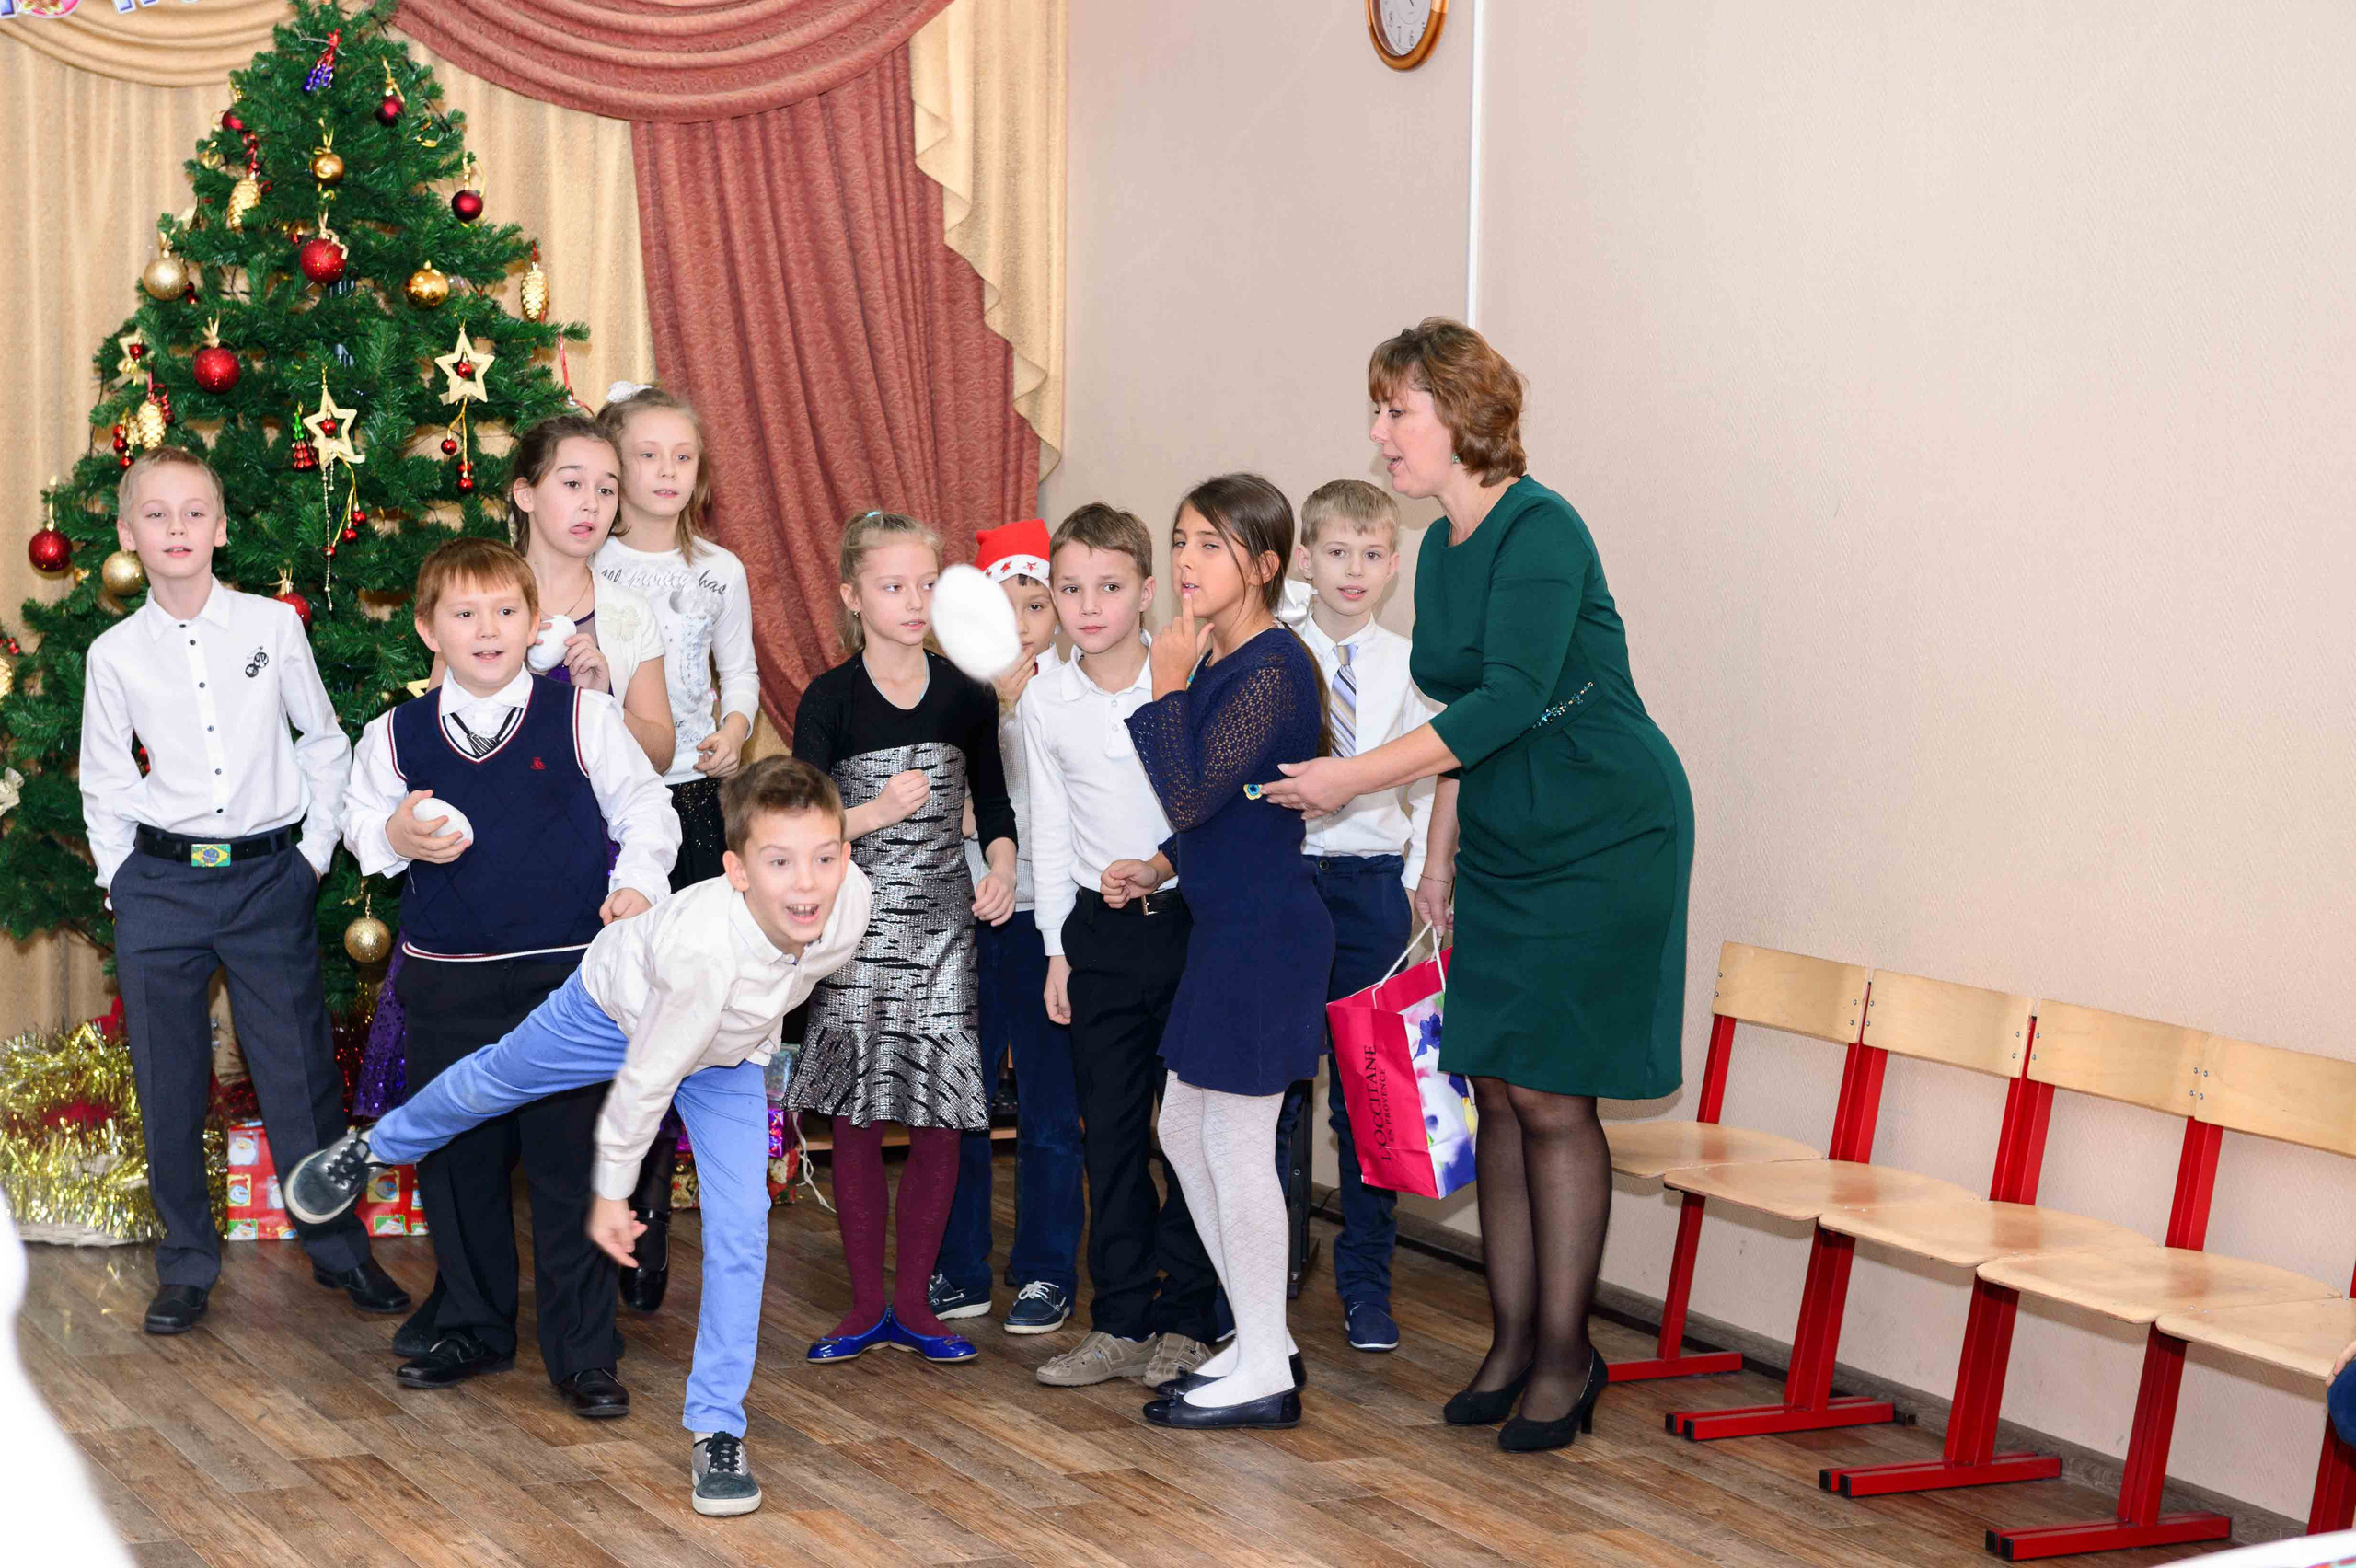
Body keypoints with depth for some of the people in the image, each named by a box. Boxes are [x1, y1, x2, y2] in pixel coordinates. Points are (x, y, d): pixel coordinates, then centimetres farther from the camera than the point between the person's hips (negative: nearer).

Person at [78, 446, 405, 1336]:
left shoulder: (273, 626, 1)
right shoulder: (114, 653, 2)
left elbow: (325, 743, 9)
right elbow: (103, 783, 10)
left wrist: (316, 851, 4)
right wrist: (119, 879, 3)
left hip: (270, 877, -1)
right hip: (160, 886, 1)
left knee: (300, 1070, 2)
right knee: (169, 1085, 6)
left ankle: (339, 1250, 17)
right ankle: (187, 1265, 19)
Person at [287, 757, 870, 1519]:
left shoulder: (851, 896, -35)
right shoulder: (705, 948, -48)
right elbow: (646, 1079, -32)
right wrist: (611, 1192, -19)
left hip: (728, 1054, 3)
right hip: (621, 1006, -3)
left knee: (740, 1231, -7)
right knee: (491, 1082, 24)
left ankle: (716, 1428, 7)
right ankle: (375, 1148, 57)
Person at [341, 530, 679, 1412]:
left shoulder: (583, 717, -1)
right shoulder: (397, 735, 5)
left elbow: (646, 809, 4)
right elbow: (360, 817, 16)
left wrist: (637, 883, -12)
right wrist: (394, 836, -6)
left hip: (568, 979, -3)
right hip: (448, 984, 3)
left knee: (571, 1164, 0)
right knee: (455, 1161, 11)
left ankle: (582, 1354, 10)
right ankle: (474, 1328, 29)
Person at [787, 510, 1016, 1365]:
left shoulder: (967, 695, 5)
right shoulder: (830, 700, -3)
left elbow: (993, 800, 16)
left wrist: (1002, 868, -2)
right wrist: (877, 811, -22)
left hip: (943, 923, 2)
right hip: (858, 926, -2)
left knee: (940, 1116, 1)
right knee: (857, 1115, 1)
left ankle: (914, 1300, 12)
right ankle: (867, 1304, 12)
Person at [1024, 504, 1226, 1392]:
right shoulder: (1044, 703, 4)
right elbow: (1049, 829, 9)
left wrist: (1162, 868, -12)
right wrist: (1058, 947, 8)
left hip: (1186, 917, -3)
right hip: (1099, 929, 3)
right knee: (1110, 1130, 5)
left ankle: (1187, 1320, 11)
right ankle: (1121, 1324, 12)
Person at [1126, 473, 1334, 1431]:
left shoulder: (1272, 669, -19)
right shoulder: (1219, 662, 10)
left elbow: (1190, 796, -25)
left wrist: (1167, 685, -18)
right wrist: (1163, 869, 12)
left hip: (1267, 931, -10)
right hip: (1229, 923, 10)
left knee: (1235, 1141, -2)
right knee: (1183, 1129, 16)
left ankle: (1264, 1376, 10)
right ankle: (1261, 1340, 26)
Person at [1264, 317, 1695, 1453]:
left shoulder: (1539, 531, -17)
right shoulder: (1444, 548, 10)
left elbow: (1510, 702, -27)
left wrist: (1354, 778, -28)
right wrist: (1440, 857, 17)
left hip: (1602, 840, -8)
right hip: (1506, 848, 8)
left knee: (1549, 1094, -6)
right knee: (1495, 1089, 7)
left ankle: (1565, 1356, 6)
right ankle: (1513, 1341, 16)